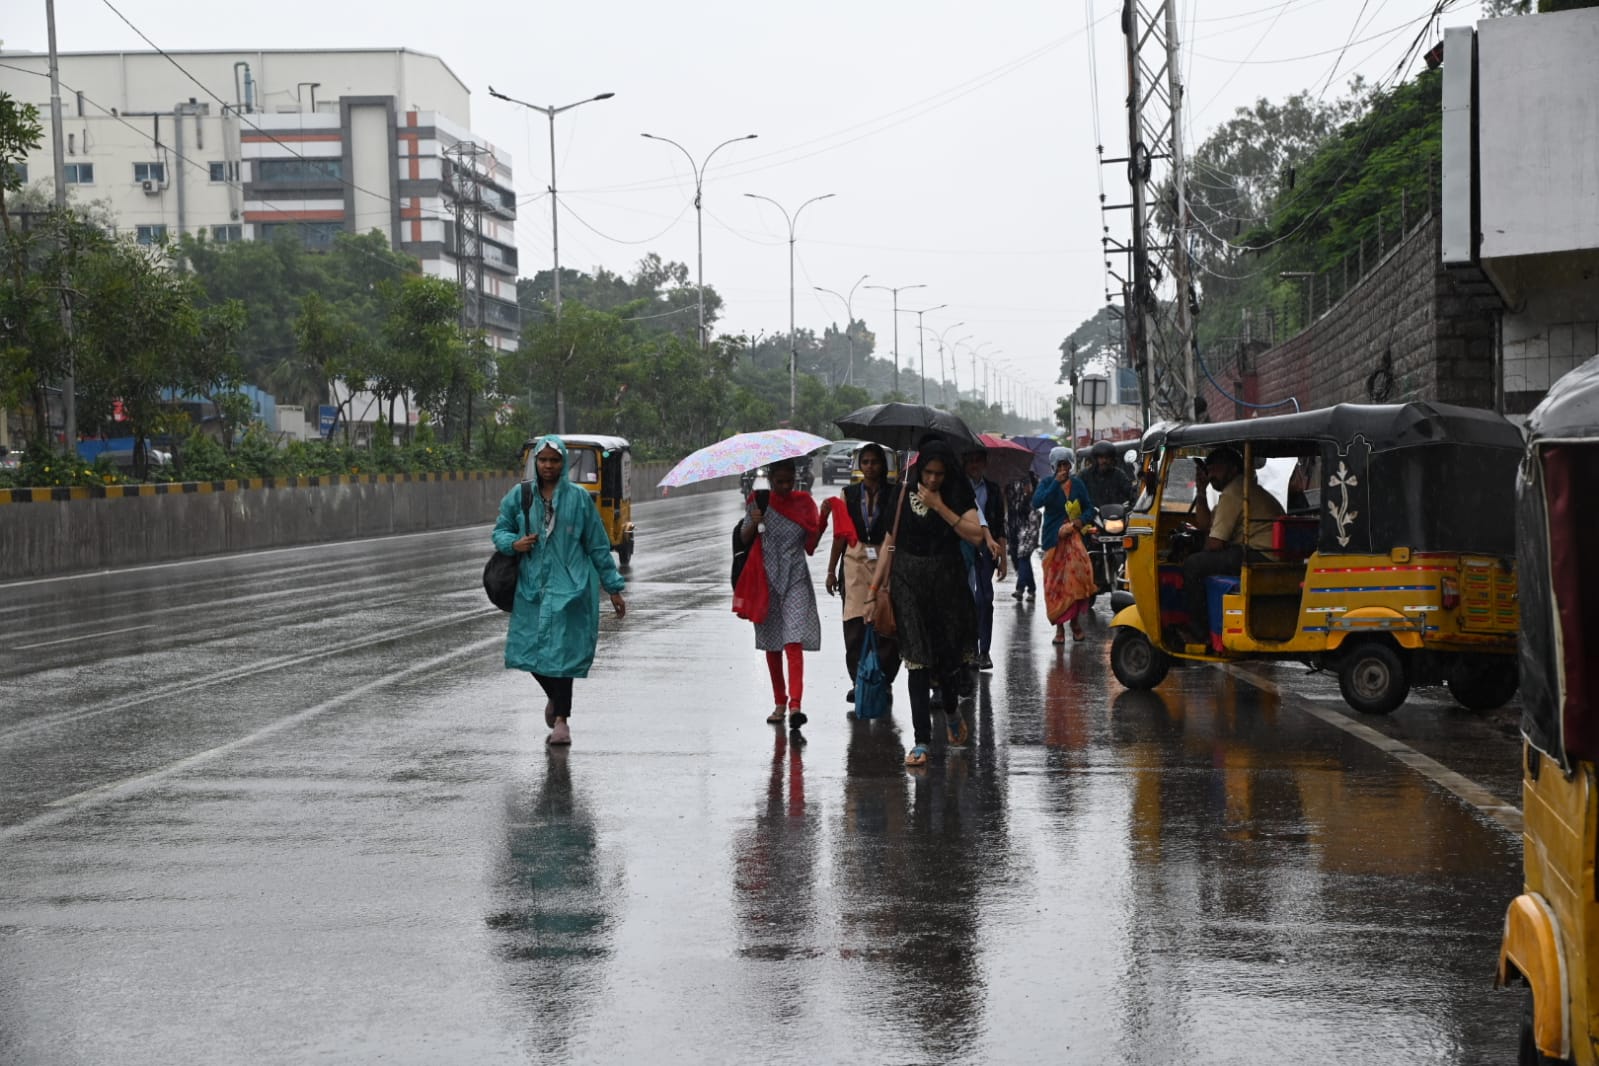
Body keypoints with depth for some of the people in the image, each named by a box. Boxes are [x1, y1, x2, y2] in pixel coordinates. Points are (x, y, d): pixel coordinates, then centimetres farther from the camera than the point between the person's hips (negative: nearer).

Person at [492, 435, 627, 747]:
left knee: (561, 649, -8)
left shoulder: (579, 498, 2)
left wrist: (613, 588, 6)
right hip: (531, 586, 3)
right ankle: (555, 697, 34)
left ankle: (561, 720, 1)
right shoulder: (519, 496, 6)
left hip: (568, 586, -3)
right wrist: (513, 543, -10)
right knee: (529, 648, 4)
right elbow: (500, 530, 15)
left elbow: (598, 545, 6)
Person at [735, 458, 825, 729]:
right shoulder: (759, 502, 1)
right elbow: (744, 539, 5)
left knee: (794, 642, -14)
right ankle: (779, 703, 23)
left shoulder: (803, 503, 3)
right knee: (771, 645, 10)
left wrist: (822, 522, -11)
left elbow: (810, 545, 6)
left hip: (796, 580, -1)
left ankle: (795, 705, -23)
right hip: (766, 579, 1)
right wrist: (753, 524, -15)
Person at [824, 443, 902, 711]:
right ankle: (858, 681, 3)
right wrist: (832, 570, 7)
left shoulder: (894, 494, 4)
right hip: (856, 562, 1)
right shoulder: (849, 494, 9)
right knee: (855, 624, -3)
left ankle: (883, 680, 5)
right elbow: (841, 534, 10)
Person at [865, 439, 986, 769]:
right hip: (908, 583, 0)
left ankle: (952, 712, 41)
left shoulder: (958, 495, -1)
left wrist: (940, 507, -17)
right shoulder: (904, 495, 3)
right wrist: (873, 590, 1)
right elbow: (889, 543, 5)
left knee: (948, 654, 8)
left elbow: (975, 535, -15)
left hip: (946, 581, 0)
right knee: (917, 659, -4)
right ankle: (921, 740, -3)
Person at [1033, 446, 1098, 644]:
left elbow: (1089, 507, 12)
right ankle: (1059, 626, 6)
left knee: (1079, 572, -19)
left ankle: (1075, 619, -6)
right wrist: (1056, 483, -15)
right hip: (1053, 539, -1)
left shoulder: (1077, 484, 11)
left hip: (1073, 537, 1)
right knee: (1055, 582, -3)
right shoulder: (1047, 484, 5)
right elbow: (1037, 502, -14)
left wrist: (1081, 520, -8)